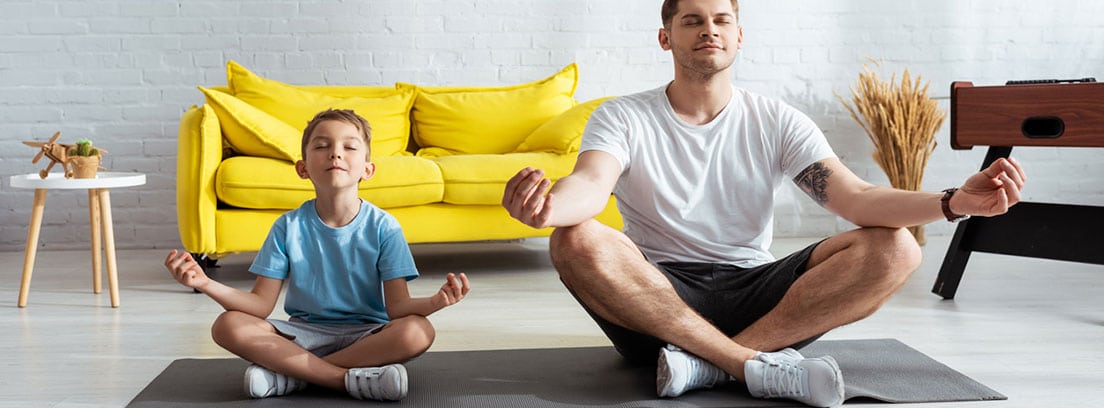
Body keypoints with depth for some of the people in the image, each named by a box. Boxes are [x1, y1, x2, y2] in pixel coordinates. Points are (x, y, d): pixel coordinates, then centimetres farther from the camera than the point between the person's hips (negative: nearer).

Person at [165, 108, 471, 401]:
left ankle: (291, 374, -22)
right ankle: (351, 379, -26)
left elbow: (397, 306, -12)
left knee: (417, 331, -33)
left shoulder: (383, 227, -7)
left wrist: (434, 302, -36)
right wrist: (206, 284, -21)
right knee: (227, 326, -24)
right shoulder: (288, 227, -2)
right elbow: (261, 304, -4)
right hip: (304, 333, 1)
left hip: (364, 334, -1)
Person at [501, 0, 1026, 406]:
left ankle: (706, 361, -28)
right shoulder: (621, 118, 1)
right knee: (576, 242, -32)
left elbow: (854, 196, -6)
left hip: (754, 294, 2)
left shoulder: (776, 122, 7)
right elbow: (590, 185, -20)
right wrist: (548, 205, -46)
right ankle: (760, 366, -32)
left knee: (894, 249, -19)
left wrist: (953, 201, -25)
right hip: (658, 295, -2)